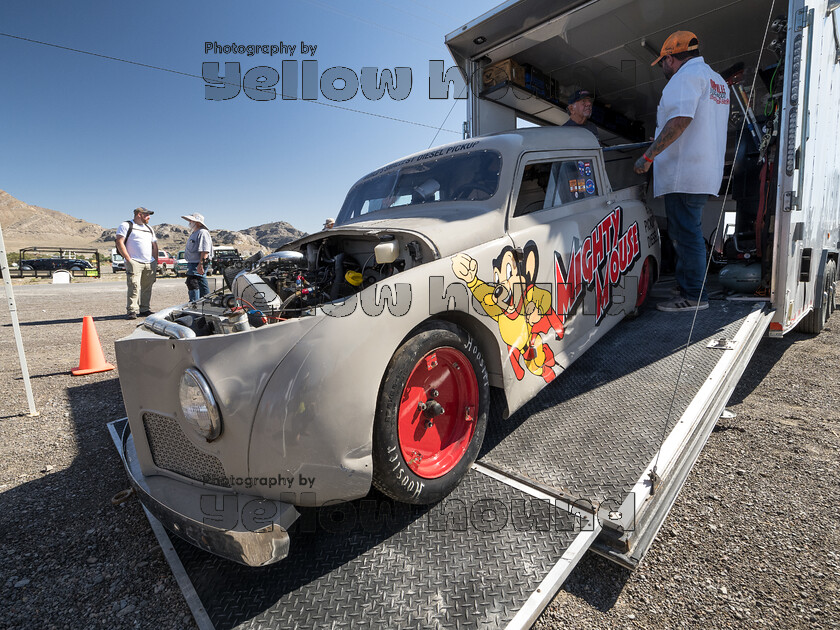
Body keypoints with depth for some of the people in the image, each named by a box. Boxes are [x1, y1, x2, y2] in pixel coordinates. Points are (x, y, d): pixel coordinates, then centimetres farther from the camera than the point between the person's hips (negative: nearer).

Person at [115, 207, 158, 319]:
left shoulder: (149, 228, 24)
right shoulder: (126, 225, 4)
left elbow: (154, 245, 24)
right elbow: (120, 243, -5)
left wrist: (156, 261, 14)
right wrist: (128, 259, -13)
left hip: (150, 264, 6)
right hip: (134, 262, -6)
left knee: (147, 288, 5)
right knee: (134, 287, -12)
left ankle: (145, 310, 11)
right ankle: (131, 311, -11)